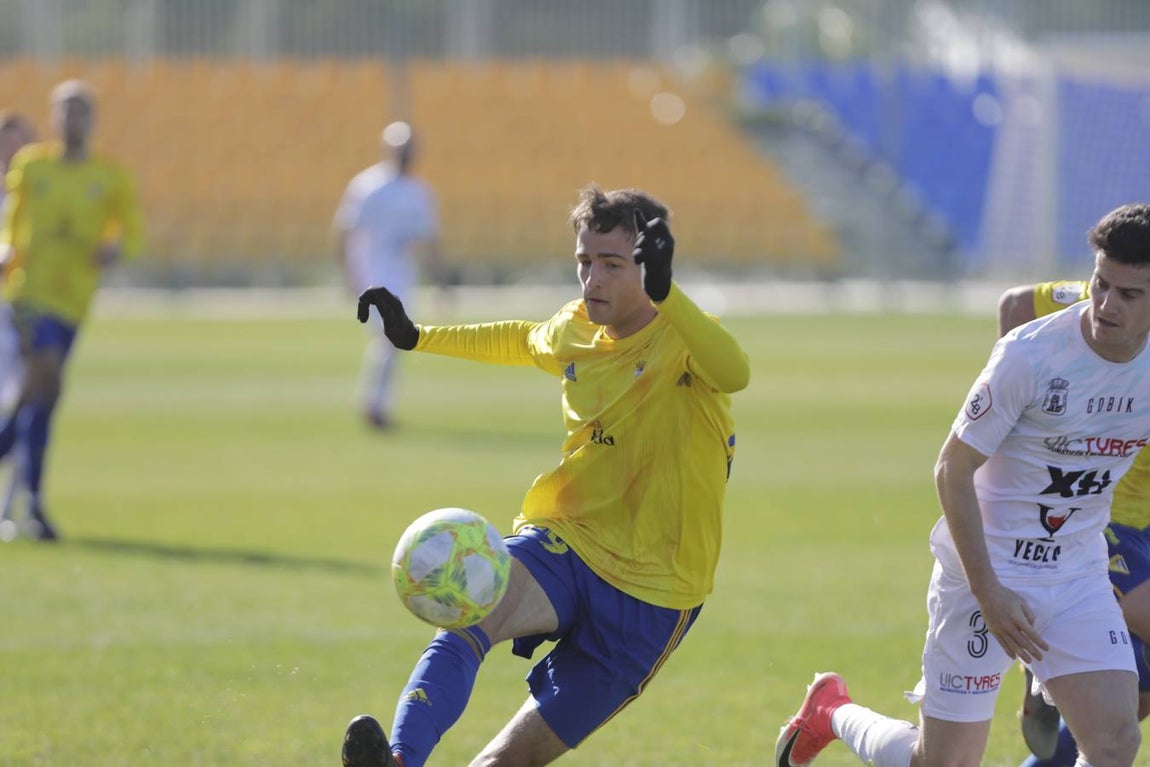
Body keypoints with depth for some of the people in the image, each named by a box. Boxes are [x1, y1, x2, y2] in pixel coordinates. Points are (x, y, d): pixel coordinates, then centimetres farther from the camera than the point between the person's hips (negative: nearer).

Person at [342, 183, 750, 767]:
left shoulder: (684, 337, -11)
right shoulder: (573, 332, 8)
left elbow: (735, 373, -36)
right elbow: (523, 342, 34)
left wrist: (663, 291, -49)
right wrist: (416, 338, 35)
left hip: (652, 589, -3)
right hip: (563, 543, 3)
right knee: (474, 610, -33)